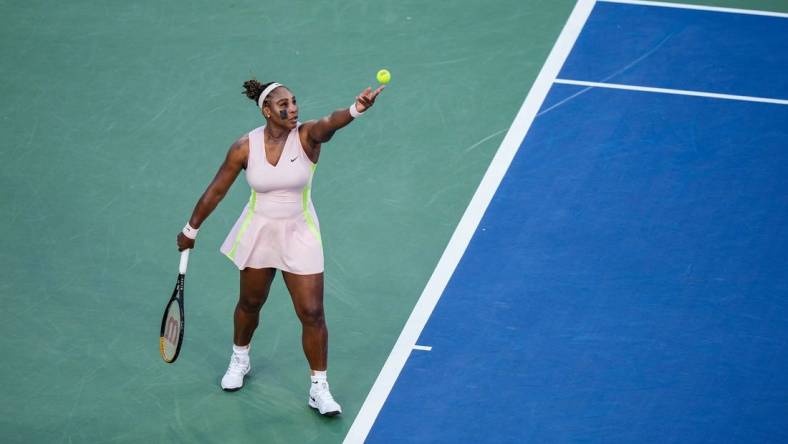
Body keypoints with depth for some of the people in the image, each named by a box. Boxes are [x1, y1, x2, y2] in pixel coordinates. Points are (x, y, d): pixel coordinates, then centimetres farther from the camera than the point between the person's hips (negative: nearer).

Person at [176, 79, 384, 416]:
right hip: (258, 233, 2)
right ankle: (240, 360, 49)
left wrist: (356, 109, -65)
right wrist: (191, 230, 8)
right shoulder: (245, 148, -13)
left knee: (312, 313, -5)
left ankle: (319, 389, 9)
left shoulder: (307, 136, -18)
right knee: (250, 303, 20)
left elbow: (330, 123, -42)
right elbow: (216, 191, 0)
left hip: (299, 235, -1)